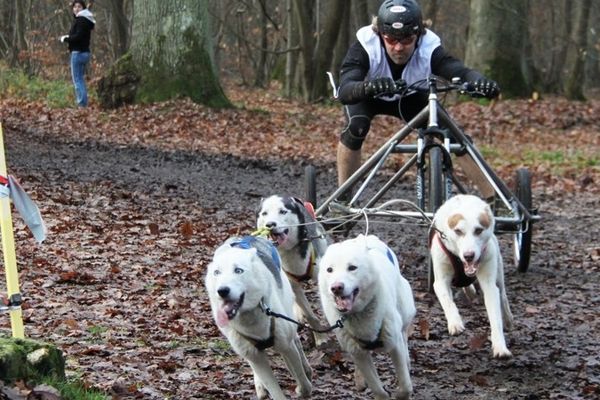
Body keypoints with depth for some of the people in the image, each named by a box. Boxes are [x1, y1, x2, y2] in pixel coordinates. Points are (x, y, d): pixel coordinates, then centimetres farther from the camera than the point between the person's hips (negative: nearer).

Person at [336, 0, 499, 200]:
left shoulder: (430, 49, -34)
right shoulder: (365, 47, -38)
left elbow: (460, 71, -50)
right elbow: (345, 91, -51)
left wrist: (480, 81, -74)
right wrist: (367, 87, -74)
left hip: (409, 98, 2)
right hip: (367, 96, -2)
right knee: (356, 127, -33)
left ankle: (493, 199, -6)